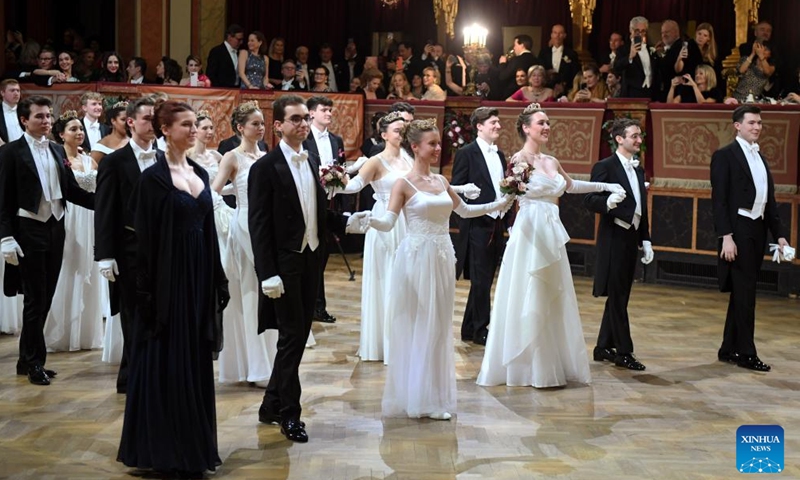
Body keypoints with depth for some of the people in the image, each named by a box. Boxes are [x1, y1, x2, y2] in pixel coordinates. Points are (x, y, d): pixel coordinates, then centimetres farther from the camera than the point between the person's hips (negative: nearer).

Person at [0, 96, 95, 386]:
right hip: (29, 231, -6)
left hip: (56, 228, 6)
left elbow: (71, 190, 10)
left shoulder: (57, 150, 11)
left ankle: (27, 359, 23)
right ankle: (35, 362, 11)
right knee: (35, 299, -1)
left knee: (45, 298, 12)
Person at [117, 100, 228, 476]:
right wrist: (148, 289, -15)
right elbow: (146, 238, -11)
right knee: (167, 362, 0)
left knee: (196, 360, 11)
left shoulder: (200, 174, 11)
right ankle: (166, 449, 9)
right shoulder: (154, 177, -9)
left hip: (199, 275, 7)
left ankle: (193, 442, 21)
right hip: (170, 277, -7)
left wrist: (218, 279, 12)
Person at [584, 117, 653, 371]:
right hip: (614, 238, -8)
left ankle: (604, 347, 20)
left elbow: (642, 209, 18)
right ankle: (624, 352, 1)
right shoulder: (605, 167, -8)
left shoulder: (638, 170, 16)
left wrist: (646, 240, 15)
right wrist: (608, 202, -33)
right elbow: (589, 200, -14)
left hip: (631, 238, 8)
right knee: (617, 297, -3)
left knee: (619, 296, 12)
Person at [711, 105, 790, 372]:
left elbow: (769, 201, 17)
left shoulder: (761, 159, 17)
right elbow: (719, 199, -12)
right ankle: (746, 353, -1)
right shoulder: (725, 156, -5)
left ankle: (729, 350, 18)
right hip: (738, 230, -8)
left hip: (757, 231, 8)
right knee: (744, 293, -6)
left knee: (743, 293, 11)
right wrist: (726, 236, -19)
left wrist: (779, 234, 10)